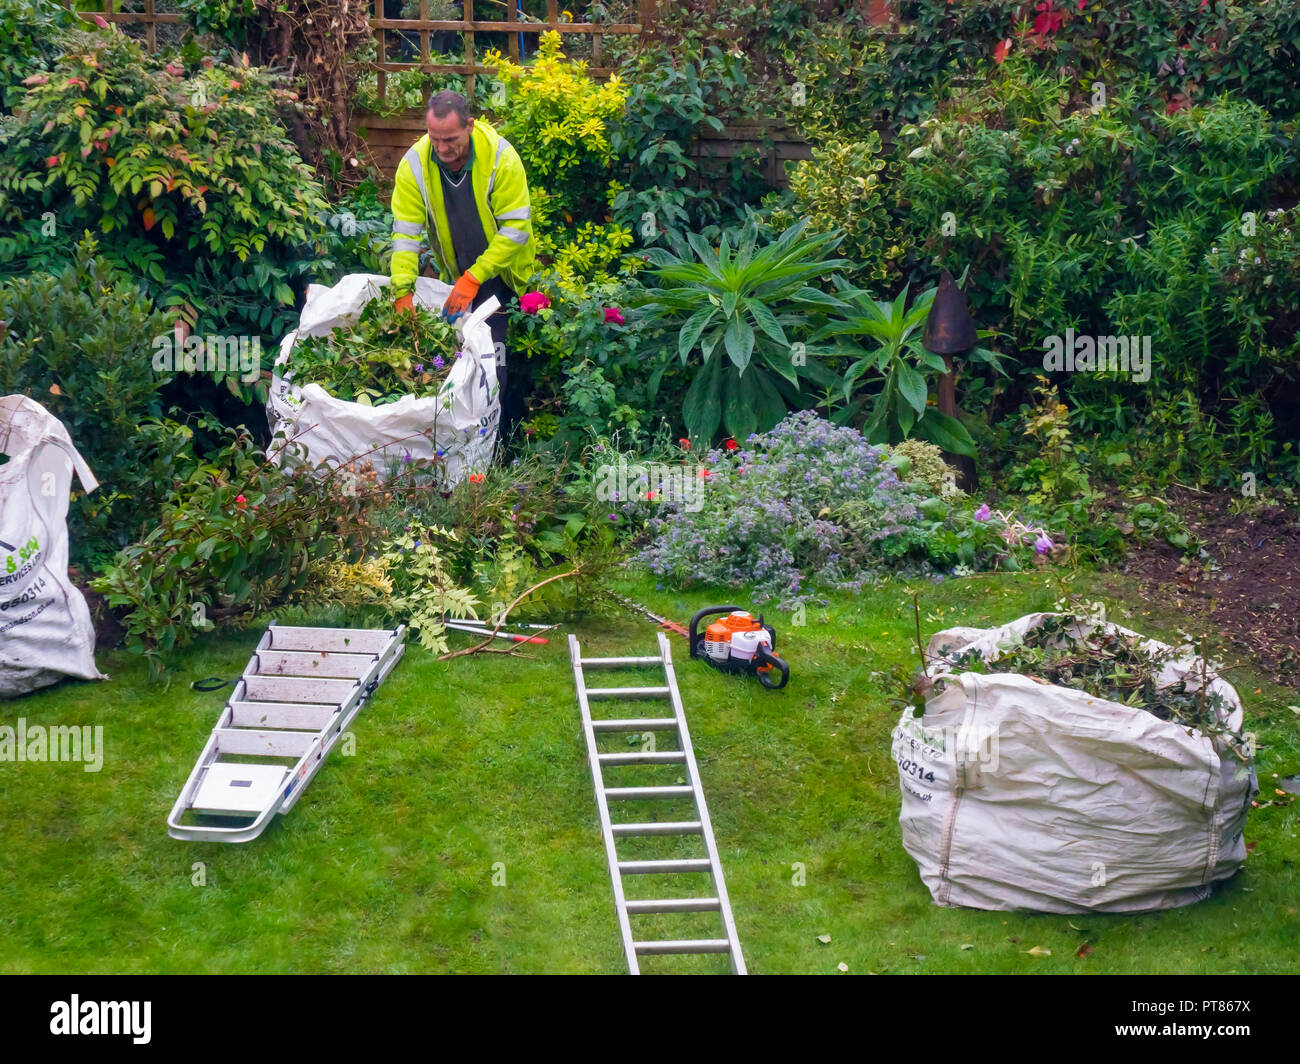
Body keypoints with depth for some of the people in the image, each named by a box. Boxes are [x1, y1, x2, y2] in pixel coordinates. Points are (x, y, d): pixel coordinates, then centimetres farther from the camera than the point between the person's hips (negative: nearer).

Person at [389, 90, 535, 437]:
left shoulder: (500, 157, -23)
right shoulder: (414, 164, -16)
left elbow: (515, 228, -22)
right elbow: (406, 233, -14)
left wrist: (473, 278, -26)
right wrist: (403, 293, -23)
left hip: (501, 267, -3)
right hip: (454, 273, 3)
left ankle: (500, 432, 1)